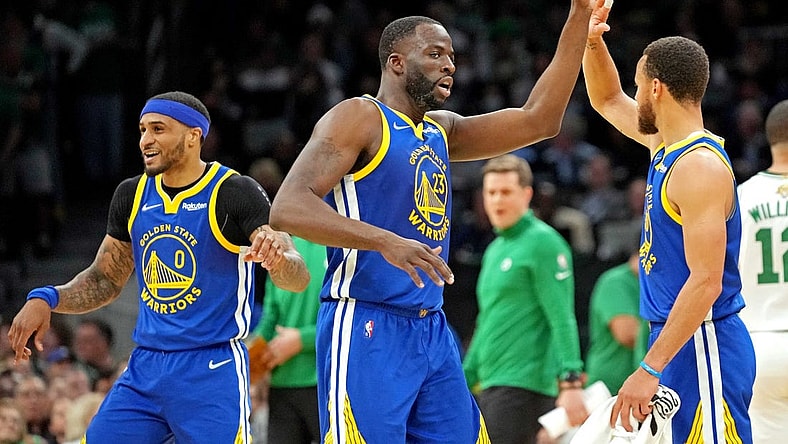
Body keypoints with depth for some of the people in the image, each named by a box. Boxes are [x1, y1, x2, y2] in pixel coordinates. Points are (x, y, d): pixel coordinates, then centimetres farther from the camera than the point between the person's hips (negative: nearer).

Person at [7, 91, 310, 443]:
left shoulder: (235, 193, -8)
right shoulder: (132, 195, 9)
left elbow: (298, 279, -16)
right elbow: (105, 281, 21)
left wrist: (277, 257, -40)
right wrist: (45, 300, 3)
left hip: (212, 371, -5)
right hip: (145, 369, 5)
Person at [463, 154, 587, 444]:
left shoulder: (542, 242, -6)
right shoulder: (495, 250, 21)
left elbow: (562, 320, -14)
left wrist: (570, 383, -22)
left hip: (523, 386, -9)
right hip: (490, 387, 9)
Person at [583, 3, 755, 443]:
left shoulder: (700, 166, -17)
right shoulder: (667, 146, 11)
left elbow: (706, 281, -23)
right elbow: (608, 101, 31)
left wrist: (651, 369, -26)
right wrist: (592, 41, 12)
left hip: (703, 348, -10)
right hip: (678, 342, 10)